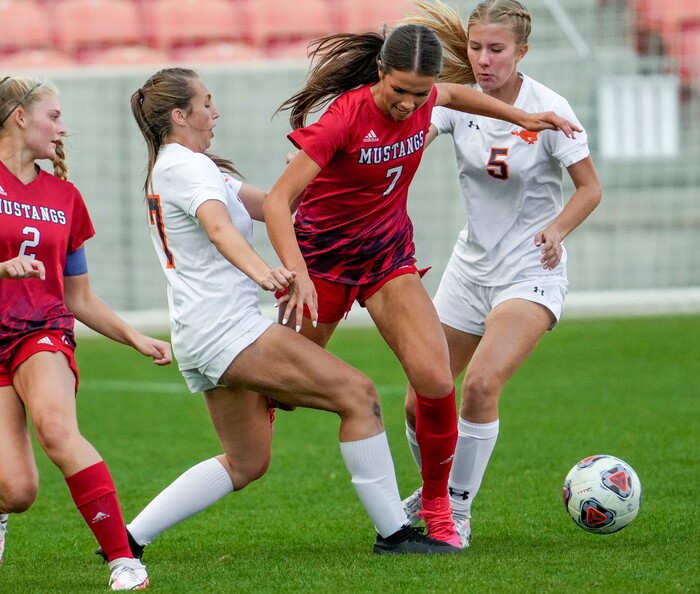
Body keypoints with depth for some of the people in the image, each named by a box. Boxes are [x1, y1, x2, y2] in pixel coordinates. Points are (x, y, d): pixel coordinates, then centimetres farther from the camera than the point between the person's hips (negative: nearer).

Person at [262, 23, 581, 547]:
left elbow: (455, 95, 20)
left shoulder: (420, 102, -9)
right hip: (324, 255, -4)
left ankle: (437, 508, 5)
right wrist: (299, 276, -40)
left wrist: (522, 117, 16)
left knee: (435, 382, -13)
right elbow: (277, 202, -28)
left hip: (389, 253, 4)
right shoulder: (345, 117, -26)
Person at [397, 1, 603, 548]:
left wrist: (556, 229, -22)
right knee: (420, 400, 5)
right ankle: (433, 493, 34)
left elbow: (590, 188, -5)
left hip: (531, 271, -5)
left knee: (482, 383, -24)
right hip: (471, 266, 5)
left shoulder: (549, 109, -14)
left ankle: (458, 513, -8)